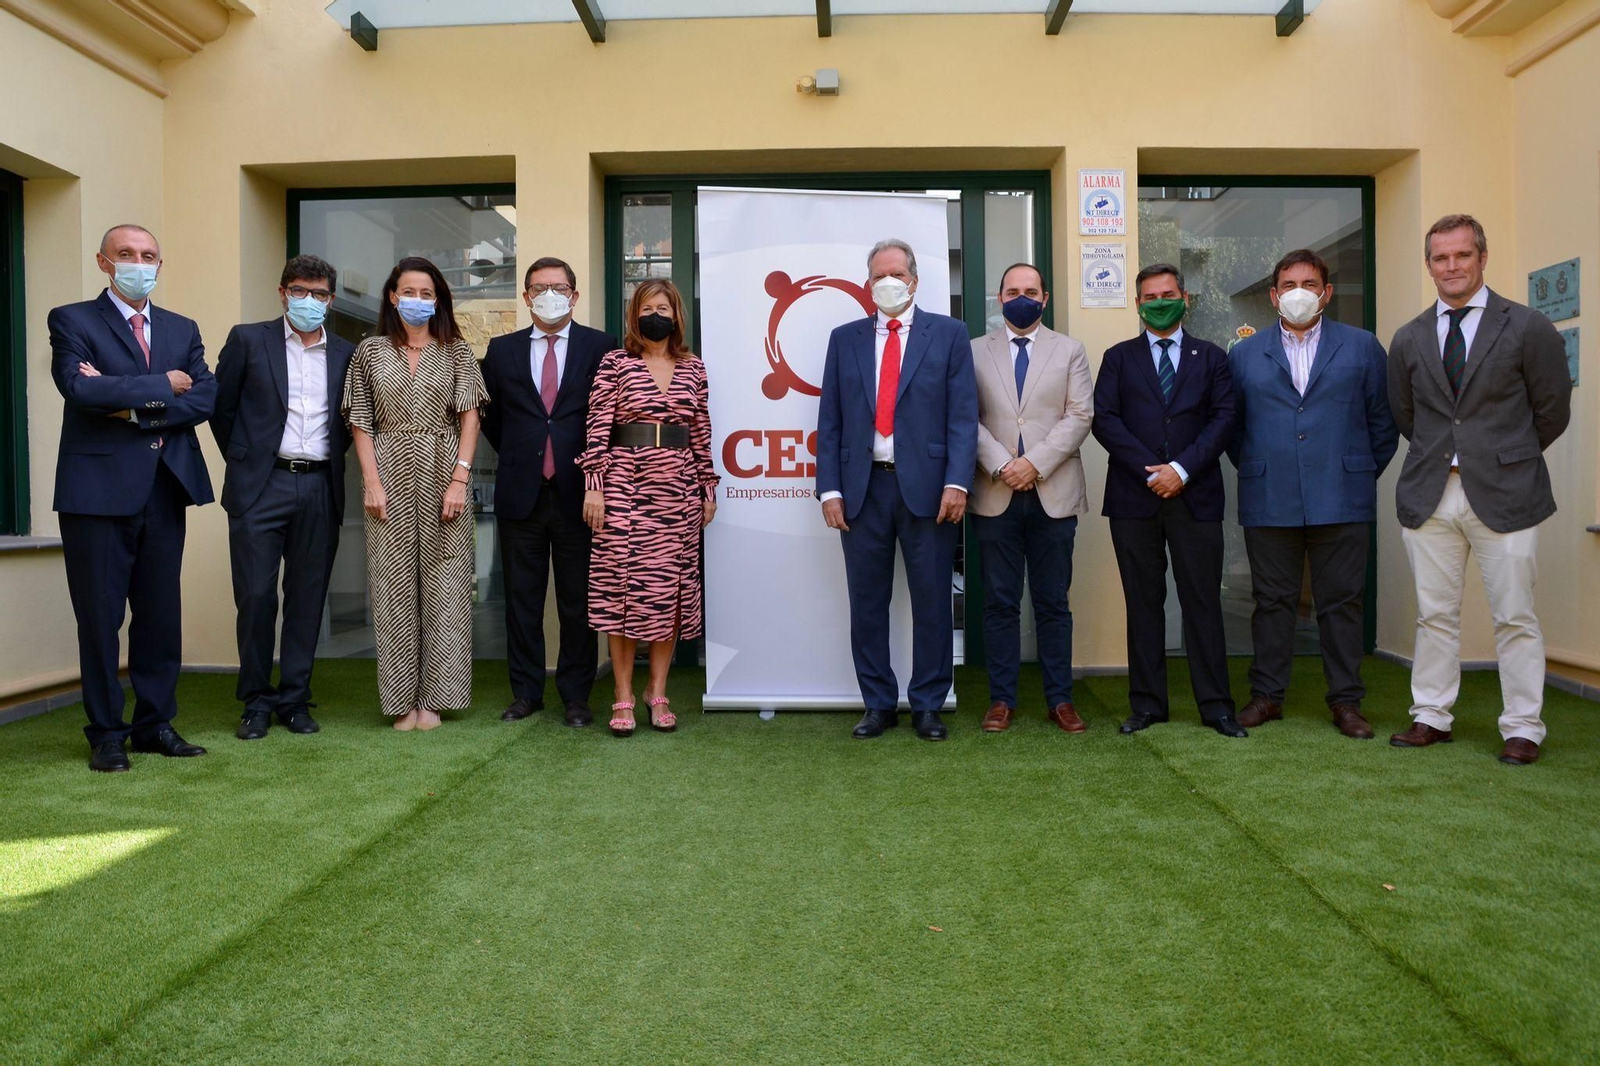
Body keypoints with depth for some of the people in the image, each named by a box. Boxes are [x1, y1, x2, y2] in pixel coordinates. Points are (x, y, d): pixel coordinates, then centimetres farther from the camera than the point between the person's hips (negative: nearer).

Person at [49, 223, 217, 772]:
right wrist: (161, 387, -9)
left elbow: (205, 397, 0)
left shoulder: (182, 329, 15)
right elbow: (81, 388, -15)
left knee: (162, 614, 8)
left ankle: (155, 723, 18)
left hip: (165, 488, 4)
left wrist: (132, 407, -10)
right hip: (99, 489, -4)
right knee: (100, 617, 2)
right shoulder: (72, 320, 3)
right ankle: (106, 733, 13)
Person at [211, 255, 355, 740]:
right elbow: (221, 407, 7)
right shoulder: (248, 340, 4)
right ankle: (257, 701, 12)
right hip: (261, 486, -2)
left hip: (320, 490, 2)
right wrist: (243, 462, 8)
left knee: (307, 599, 5)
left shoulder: (345, 353, 11)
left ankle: (295, 699, 15)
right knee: (256, 596, -2)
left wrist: (332, 459, 10)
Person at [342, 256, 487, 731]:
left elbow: (469, 416, 2)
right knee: (394, 585, 1)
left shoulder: (455, 350, 7)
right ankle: (402, 700, 9)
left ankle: (433, 697, 8)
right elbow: (361, 422, 5)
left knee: (442, 584, -1)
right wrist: (371, 481, -6)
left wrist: (459, 478, -9)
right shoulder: (370, 351, 9)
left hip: (442, 475, 0)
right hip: (390, 477, 1)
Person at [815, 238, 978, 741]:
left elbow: (963, 414, -1)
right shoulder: (845, 338, 12)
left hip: (927, 487, -2)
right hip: (863, 487, 2)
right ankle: (878, 704, 20)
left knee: (931, 603, 4)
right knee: (867, 604, 7)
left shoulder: (948, 334, 6)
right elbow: (829, 421, 8)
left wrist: (957, 482, -12)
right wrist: (829, 489, -1)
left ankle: (927, 706, 18)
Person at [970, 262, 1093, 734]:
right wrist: (1001, 466, -12)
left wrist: (1035, 462, -11)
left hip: (1053, 493, 0)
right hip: (995, 496, 0)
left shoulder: (1070, 350, 11)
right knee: (1000, 602, 4)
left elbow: (1080, 416, 1)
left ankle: (1059, 699, 14)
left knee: (1053, 602, 6)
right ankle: (1002, 698, 12)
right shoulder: (975, 351, 9)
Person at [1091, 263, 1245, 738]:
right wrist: (1150, 470, -11)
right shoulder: (1118, 358, 13)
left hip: (1196, 495, 0)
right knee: (1143, 603, 4)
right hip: (1134, 497, 0)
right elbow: (1104, 419, 0)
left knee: (1203, 601, 0)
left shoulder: (1211, 357, 13)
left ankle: (1215, 705, 7)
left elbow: (1223, 419, 2)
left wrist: (1182, 469, -12)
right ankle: (1147, 703, 11)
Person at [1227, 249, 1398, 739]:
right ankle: (1267, 695, 16)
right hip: (1268, 502, 0)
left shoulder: (1362, 347, 9)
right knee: (1272, 601, 6)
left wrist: (1363, 473, 7)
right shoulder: (1244, 354, 10)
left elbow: (1383, 420, 11)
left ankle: (1346, 702, 13)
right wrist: (1254, 470, 8)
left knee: (1343, 602, 4)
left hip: (1342, 500, 0)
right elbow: (1231, 424, 13)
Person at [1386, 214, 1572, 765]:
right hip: (1430, 495, 3)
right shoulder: (1409, 339, 9)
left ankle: (1523, 728, 13)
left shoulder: (1527, 327, -1)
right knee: (1434, 615, 9)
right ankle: (1431, 716, 18)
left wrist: (1508, 458, 10)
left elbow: (1552, 410, 5)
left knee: (1514, 617, 2)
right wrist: (1441, 453, 13)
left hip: (1504, 494, -3)